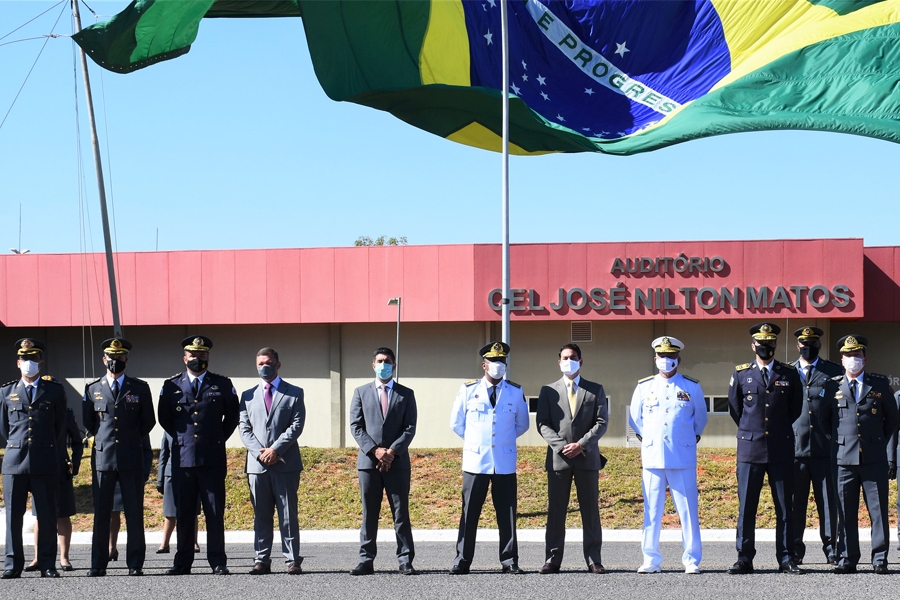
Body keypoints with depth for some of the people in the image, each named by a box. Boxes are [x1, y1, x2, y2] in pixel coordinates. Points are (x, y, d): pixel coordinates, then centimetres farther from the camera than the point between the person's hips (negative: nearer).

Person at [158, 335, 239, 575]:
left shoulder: (223, 385, 9)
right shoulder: (171, 385, 10)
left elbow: (233, 415, 16)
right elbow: (164, 418, 17)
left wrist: (218, 439, 11)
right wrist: (181, 438, 13)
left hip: (213, 458, -1)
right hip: (182, 457, 1)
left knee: (215, 512, -1)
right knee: (183, 512, 2)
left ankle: (218, 562, 3)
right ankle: (183, 562, 8)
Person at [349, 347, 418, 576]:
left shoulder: (406, 394, 10)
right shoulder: (361, 392, 11)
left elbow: (410, 427, 2)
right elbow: (356, 426, 4)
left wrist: (392, 451, -12)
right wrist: (374, 450, -10)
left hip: (398, 462, -1)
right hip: (368, 462, 1)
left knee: (401, 514, -1)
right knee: (369, 514, 3)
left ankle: (405, 561, 1)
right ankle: (366, 561, 5)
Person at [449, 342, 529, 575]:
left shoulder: (515, 392, 6)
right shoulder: (468, 390, 3)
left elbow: (522, 424, 18)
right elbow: (456, 423, 13)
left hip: (505, 462, 1)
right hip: (475, 461, -1)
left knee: (507, 513, 2)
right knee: (470, 513, 0)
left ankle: (509, 561, 8)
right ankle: (462, 561, 6)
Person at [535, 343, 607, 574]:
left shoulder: (595, 390, 10)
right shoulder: (548, 391, 11)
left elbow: (601, 423, 2)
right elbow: (542, 424, 3)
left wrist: (581, 445, -11)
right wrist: (561, 446, -11)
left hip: (587, 457, 0)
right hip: (558, 458, 0)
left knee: (591, 510, 1)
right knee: (556, 510, 0)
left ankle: (593, 560, 4)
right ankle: (552, 560, 2)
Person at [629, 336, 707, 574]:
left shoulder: (692, 387, 6)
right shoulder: (644, 387, 9)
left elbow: (700, 418, 18)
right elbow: (635, 418, 20)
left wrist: (693, 439, 12)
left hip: (683, 459, -1)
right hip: (652, 456, 1)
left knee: (688, 510, -1)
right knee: (651, 511, 2)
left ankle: (692, 560, 4)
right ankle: (651, 560, 7)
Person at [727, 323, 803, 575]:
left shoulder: (789, 374, 6)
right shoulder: (741, 374, 6)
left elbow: (796, 409, 16)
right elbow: (734, 408, 16)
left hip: (781, 450, 0)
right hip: (750, 449, 0)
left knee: (785, 507, 2)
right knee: (746, 506, 0)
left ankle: (786, 559, 7)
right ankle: (744, 559, 5)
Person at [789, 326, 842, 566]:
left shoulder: (834, 372, 9)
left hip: (826, 447, -1)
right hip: (794, 447, 1)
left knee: (828, 500, 0)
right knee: (795, 501, 1)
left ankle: (831, 548, 7)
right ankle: (795, 550, 8)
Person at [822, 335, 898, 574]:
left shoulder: (880, 384, 8)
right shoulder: (832, 386, 9)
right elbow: (825, 422, 15)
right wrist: (836, 444, 5)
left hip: (875, 458, 0)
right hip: (843, 458, 0)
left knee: (879, 510, 0)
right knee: (846, 513, 2)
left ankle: (879, 558, 6)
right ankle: (848, 559, 8)